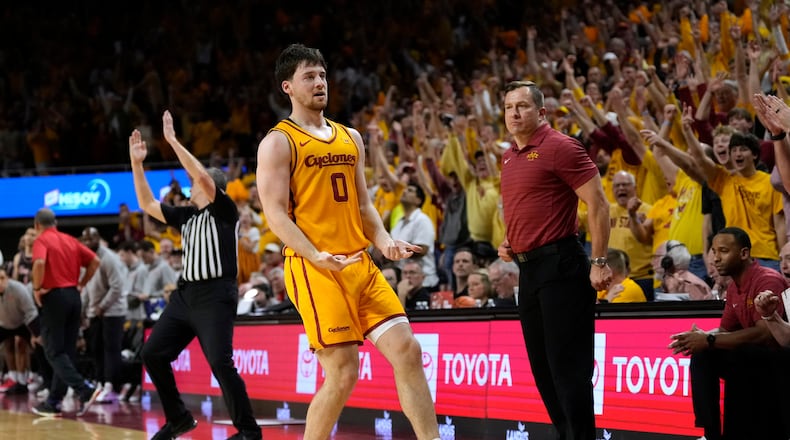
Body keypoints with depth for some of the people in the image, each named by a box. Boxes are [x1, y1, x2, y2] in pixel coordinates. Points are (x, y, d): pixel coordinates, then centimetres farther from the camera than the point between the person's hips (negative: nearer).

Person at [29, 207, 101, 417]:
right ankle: (54, 402, 12)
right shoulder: (70, 240, 13)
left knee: (54, 352, -3)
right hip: (73, 296, 7)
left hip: (54, 297, -7)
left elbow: (39, 263, -24)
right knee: (67, 351, 10)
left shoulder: (41, 240, -5)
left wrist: (37, 288, -12)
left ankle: (85, 390, -20)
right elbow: (94, 261, 10)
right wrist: (81, 284, 14)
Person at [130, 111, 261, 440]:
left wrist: (172, 140, -17)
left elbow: (202, 176, -20)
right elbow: (147, 205, 21)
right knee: (153, 353, 6)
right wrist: (137, 163, 13)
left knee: (220, 363, -17)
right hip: (186, 293, 8)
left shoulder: (224, 210, -5)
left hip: (215, 296, -8)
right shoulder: (187, 216, 16)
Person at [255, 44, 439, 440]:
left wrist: (383, 240, 2)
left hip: (361, 265, 7)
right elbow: (276, 214, -9)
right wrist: (317, 257, -23)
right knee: (343, 372, -9)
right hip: (314, 270, -6)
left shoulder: (350, 138, 19)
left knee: (407, 351, -4)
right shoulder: (278, 143, -1)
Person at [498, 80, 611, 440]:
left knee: (567, 365, -9)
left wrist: (599, 262, -17)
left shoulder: (559, 147, -9)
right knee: (542, 366, 10)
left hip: (560, 265, -9)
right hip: (528, 270, 9)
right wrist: (509, 243, 12)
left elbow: (598, 204, -13)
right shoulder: (509, 157, 15)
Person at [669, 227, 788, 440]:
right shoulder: (734, 286, 9)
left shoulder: (767, 280, -18)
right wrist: (700, 337, -9)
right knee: (701, 356, -6)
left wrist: (710, 341, -25)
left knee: (733, 358, -32)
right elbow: (726, 330, 14)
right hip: (753, 358, 9)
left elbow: (765, 333, -29)